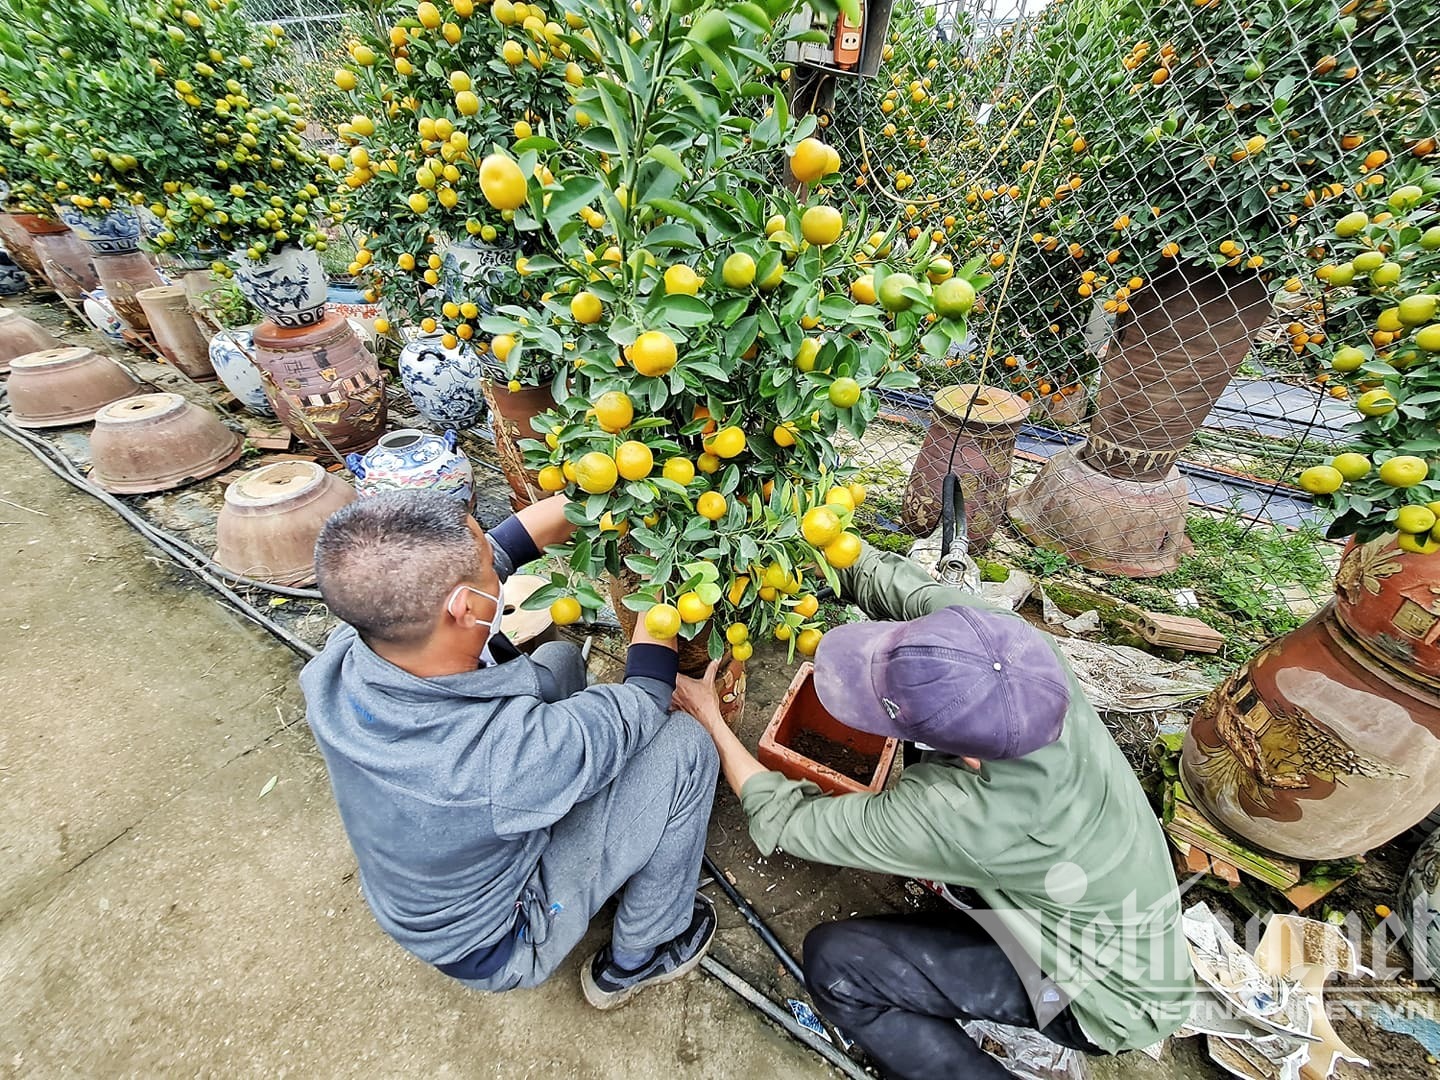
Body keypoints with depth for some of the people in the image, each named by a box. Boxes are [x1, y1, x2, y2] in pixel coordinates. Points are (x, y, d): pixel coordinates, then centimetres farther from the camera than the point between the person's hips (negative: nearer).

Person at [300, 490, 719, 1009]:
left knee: (560, 658, 6)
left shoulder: (340, 656, -25)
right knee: (684, 744, -14)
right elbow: (645, 700, -25)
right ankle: (635, 961, 11)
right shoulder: (508, 754, -44)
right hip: (504, 947, -5)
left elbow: (496, 550, -15)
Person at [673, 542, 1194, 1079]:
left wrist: (709, 717, -15)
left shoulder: (951, 817, -41)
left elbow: (780, 821, -25)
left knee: (834, 961, -15)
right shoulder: (1010, 649, -30)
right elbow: (892, 579, -15)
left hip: (1107, 999, -6)